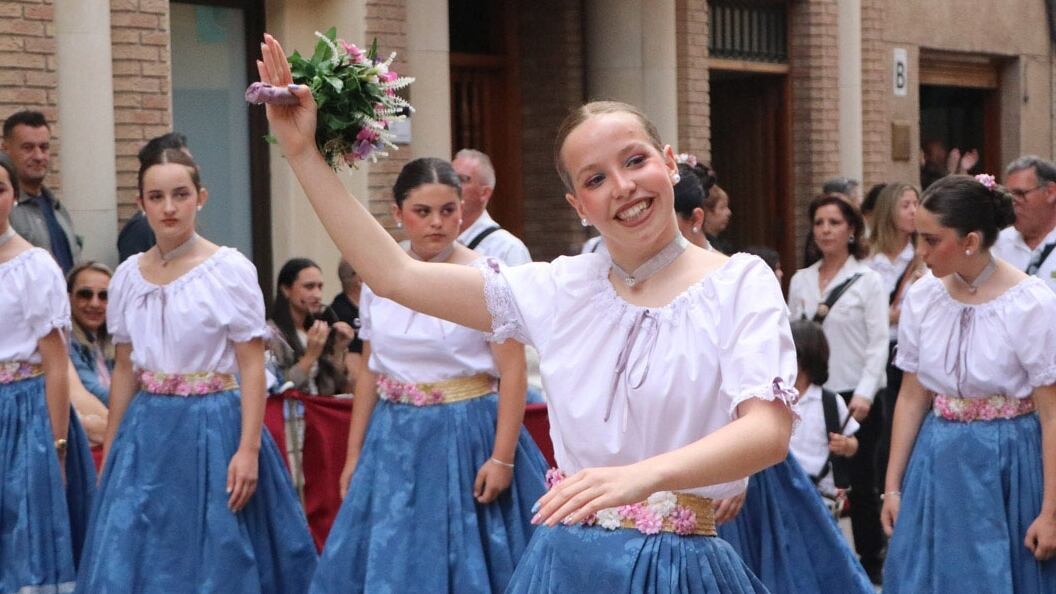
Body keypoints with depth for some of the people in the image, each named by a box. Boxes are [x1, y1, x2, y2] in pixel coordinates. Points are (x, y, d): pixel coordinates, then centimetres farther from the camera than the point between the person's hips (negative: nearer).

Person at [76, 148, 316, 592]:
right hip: (147, 429, 4)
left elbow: (252, 367, -8)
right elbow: (124, 370, 13)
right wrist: (109, 452, 13)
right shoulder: (128, 276, 6)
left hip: (214, 426, -4)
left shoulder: (230, 270, -7)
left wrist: (249, 449, -16)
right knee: (129, 556, 4)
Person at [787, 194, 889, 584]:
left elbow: (878, 343, -6)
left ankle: (871, 562, 14)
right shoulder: (800, 281, 10)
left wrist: (864, 393, -15)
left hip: (855, 395, -3)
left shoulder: (868, 281, -1)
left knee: (860, 482, 3)